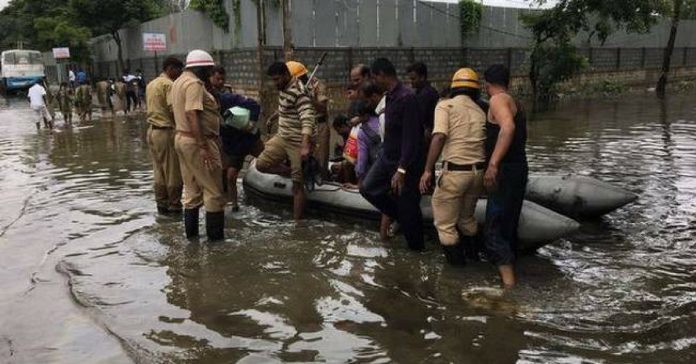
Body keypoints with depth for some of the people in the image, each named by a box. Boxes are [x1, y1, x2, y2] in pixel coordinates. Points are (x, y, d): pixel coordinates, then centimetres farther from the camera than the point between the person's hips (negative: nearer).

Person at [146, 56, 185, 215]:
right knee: (173, 172, -1)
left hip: (152, 130, 9)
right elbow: (174, 111, -18)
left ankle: (162, 205, 19)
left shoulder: (151, 84, 15)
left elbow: (156, 107, 14)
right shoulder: (168, 84, -13)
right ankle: (174, 206, 6)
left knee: (159, 171, 13)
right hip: (166, 132, -9)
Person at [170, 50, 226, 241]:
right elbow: (192, 116, -25)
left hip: (181, 138, 10)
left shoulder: (178, 82, 16)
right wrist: (203, 147, -28)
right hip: (197, 141, -10)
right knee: (213, 191, -3)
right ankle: (215, 236, 2)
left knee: (191, 190, 14)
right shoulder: (194, 84, -16)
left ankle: (191, 232, 19)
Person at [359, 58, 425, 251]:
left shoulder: (407, 98, -24)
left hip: (405, 162, -9)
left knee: (407, 206, 2)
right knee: (368, 188, 7)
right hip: (387, 156, 9)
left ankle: (416, 247, 21)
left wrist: (401, 170, -28)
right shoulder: (390, 96, 5)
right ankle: (398, 215, 24)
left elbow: (411, 137, -27)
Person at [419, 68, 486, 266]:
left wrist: (428, 170, -17)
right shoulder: (481, 112, 11)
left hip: (455, 171, -6)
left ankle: (456, 257, 17)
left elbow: (439, 137, -17)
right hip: (478, 171, 6)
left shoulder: (445, 105, -3)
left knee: (445, 221, 11)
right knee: (467, 216, 26)